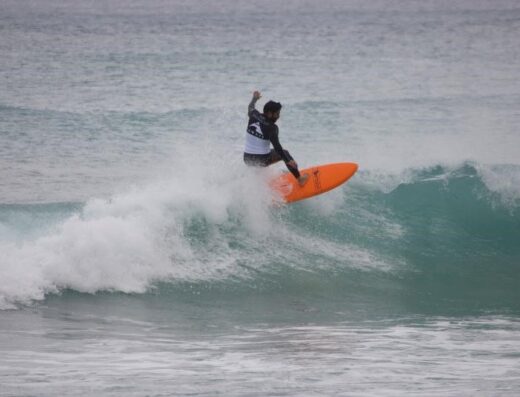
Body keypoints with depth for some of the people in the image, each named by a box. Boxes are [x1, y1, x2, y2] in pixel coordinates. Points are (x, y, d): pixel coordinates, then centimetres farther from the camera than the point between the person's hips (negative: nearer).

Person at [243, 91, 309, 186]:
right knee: (284, 153, 19)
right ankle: (299, 179, 24)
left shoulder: (254, 116, -4)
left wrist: (254, 99, 42)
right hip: (262, 160, -5)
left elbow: (250, 108, 22)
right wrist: (288, 160, -25)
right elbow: (277, 147, -25)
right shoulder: (271, 127, -19)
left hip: (247, 159, 5)